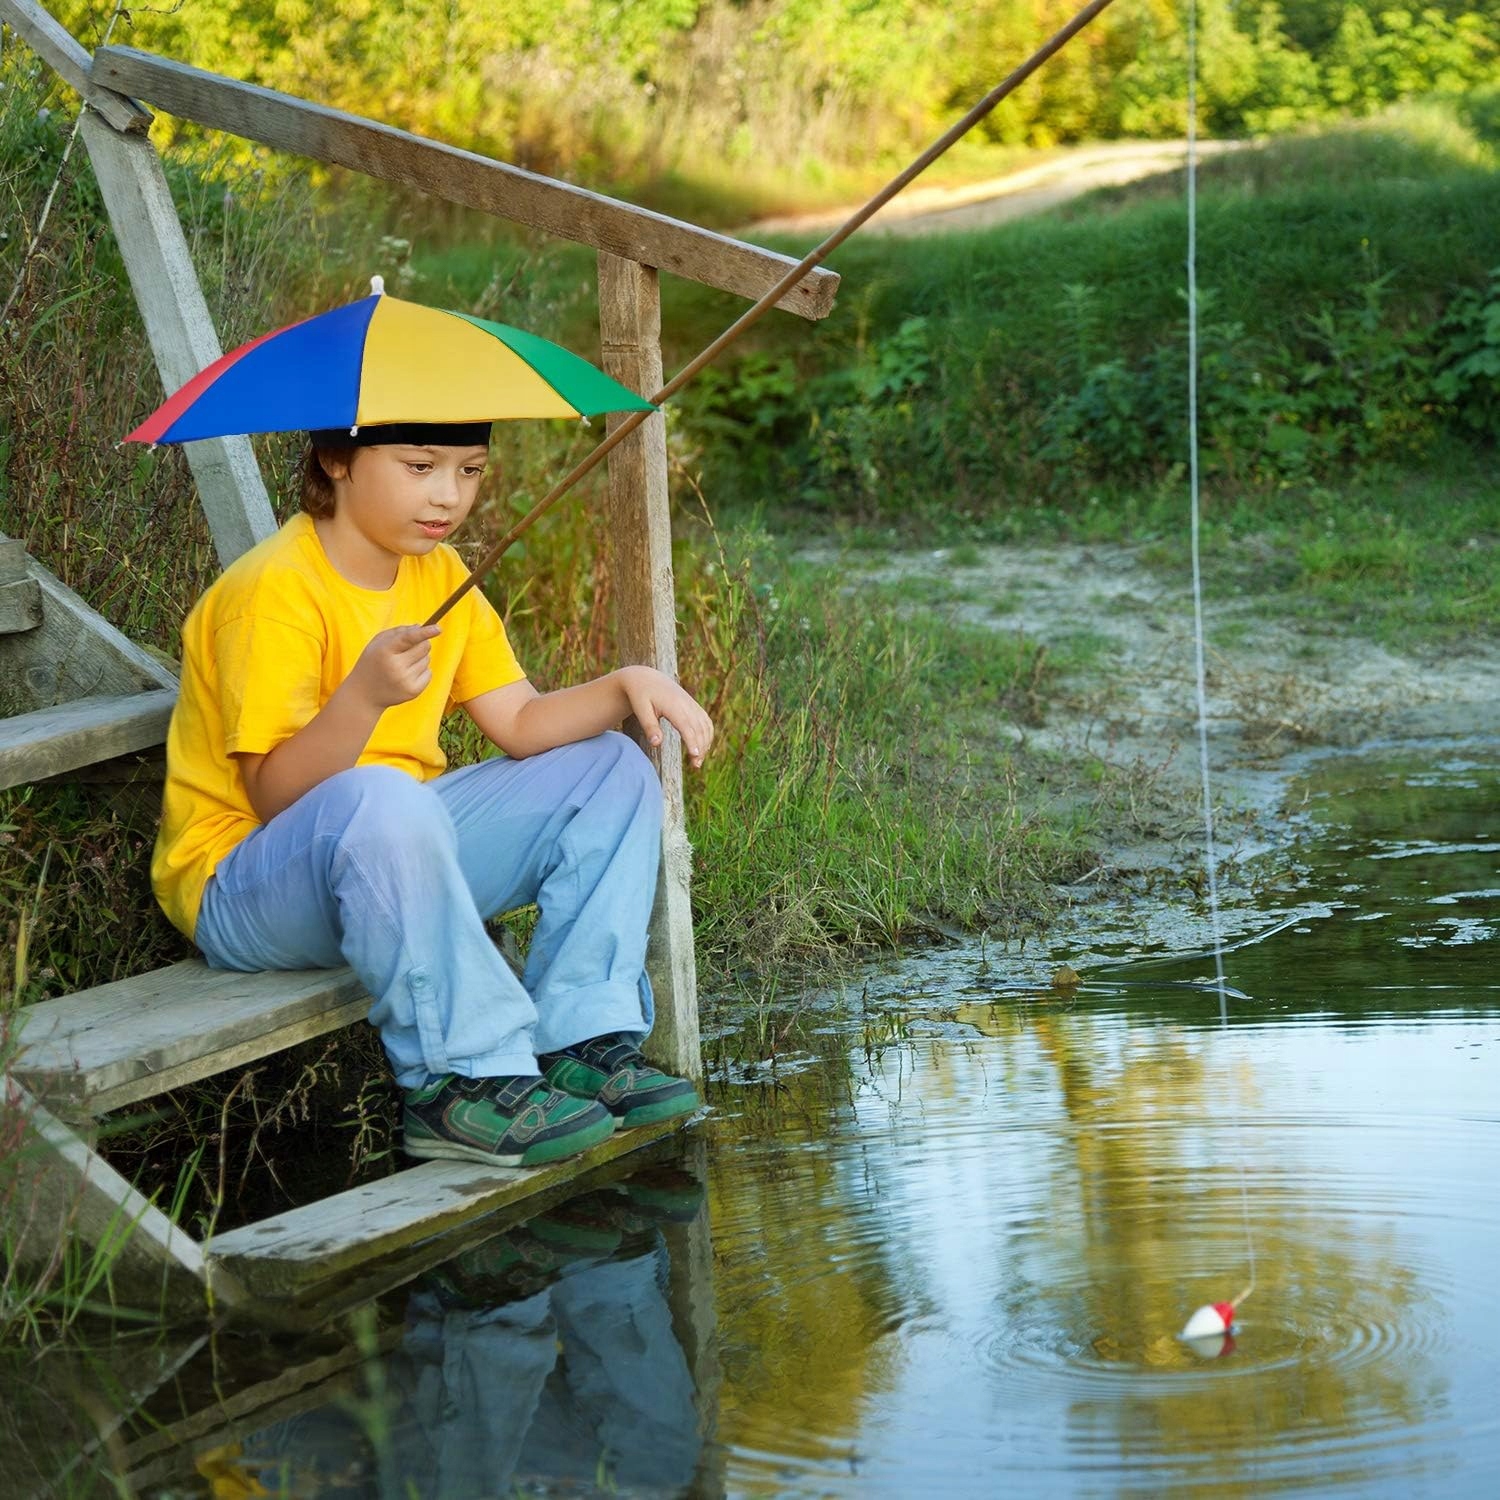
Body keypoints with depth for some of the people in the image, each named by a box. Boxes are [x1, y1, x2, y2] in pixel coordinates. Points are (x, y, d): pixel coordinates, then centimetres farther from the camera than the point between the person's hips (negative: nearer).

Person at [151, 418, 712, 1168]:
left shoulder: (438, 575, 7)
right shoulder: (274, 589, -19)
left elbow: (519, 724, 5)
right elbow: (273, 796, -26)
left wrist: (625, 686, -12)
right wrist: (365, 694, -41)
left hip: (401, 857, 9)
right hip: (242, 886, -9)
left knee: (611, 769, 3)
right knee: (380, 799, -40)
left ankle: (578, 1041, -7)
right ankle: (464, 1079, -28)